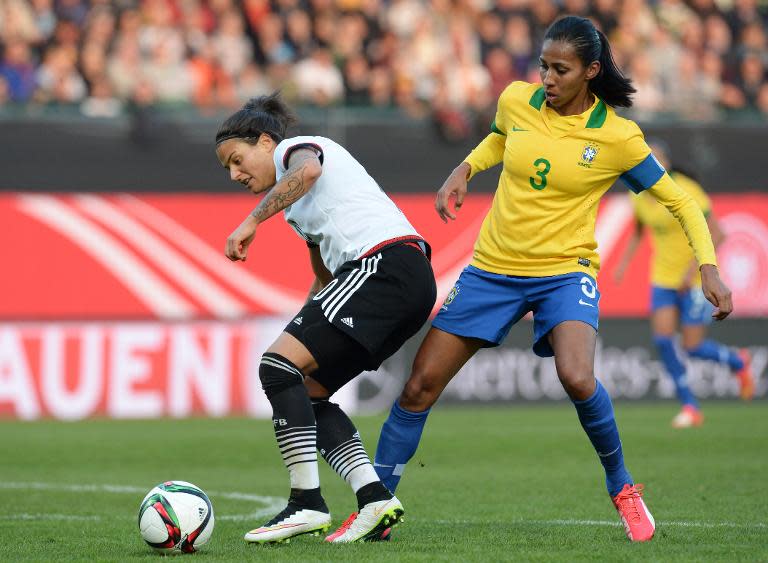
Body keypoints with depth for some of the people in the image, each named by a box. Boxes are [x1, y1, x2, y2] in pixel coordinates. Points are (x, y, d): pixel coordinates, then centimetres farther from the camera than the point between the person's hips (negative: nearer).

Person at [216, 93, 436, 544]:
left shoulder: (294, 147, 5)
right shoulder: (299, 204, 33)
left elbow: (307, 170, -21)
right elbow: (325, 275, 39)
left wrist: (252, 222, -21)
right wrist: (305, 328, 31)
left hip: (385, 263, -10)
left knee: (278, 366, -14)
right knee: (307, 392, 9)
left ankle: (308, 503, -19)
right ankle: (375, 499, -4)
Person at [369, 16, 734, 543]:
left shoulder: (617, 138, -12)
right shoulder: (516, 101, -3)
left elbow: (680, 202, -2)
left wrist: (709, 268, -12)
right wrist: (463, 170, 6)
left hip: (564, 272, -4)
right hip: (494, 267, 4)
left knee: (578, 379, -30)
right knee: (420, 385, -2)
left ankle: (623, 487, -4)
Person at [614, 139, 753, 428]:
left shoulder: (687, 192, -19)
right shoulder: (639, 196, -1)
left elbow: (716, 234, -17)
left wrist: (695, 269, -25)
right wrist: (624, 262, 5)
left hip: (697, 278, -5)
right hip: (663, 278, 5)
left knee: (692, 347, -5)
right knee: (662, 339, -11)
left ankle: (738, 361, 28)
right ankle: (690, 407, 0)